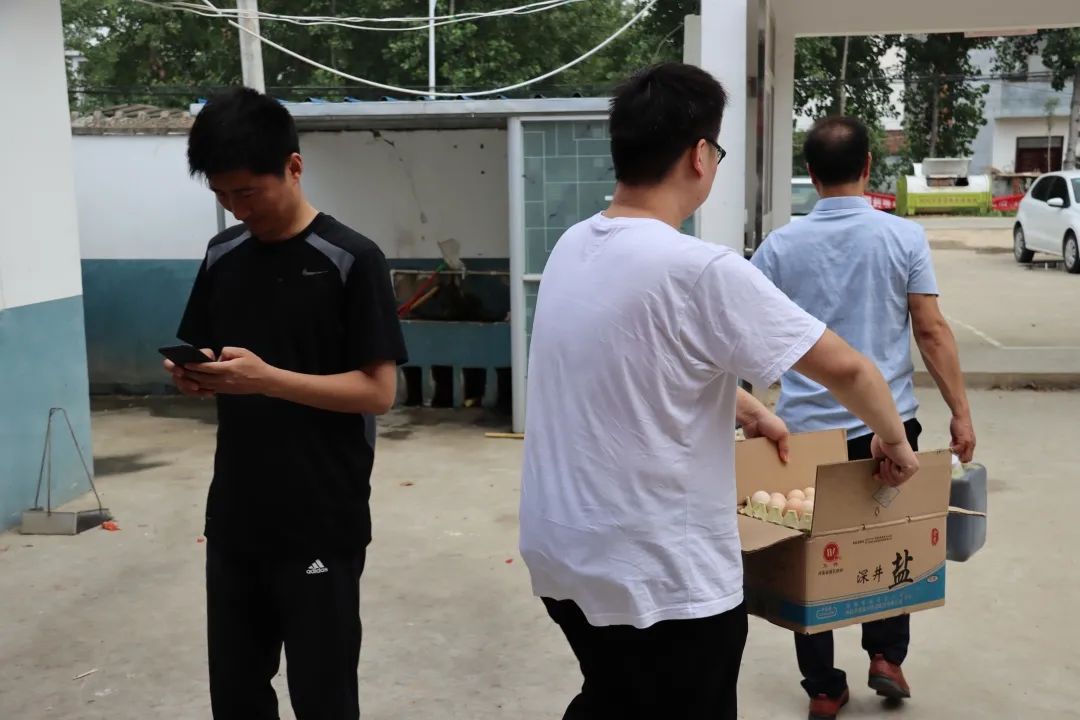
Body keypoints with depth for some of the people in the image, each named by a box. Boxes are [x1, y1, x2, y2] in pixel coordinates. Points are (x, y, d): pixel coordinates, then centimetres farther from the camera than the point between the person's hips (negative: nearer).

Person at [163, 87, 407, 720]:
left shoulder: (351, 260, -11)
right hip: (234, 519, 6)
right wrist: (196, 377, -7)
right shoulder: (223, 257, 7)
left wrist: (267, 378, -24)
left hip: (322, 525, -5)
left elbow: (379, 390, -13)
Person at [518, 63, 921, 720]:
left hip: (559, 554, 7)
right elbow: (847, 369, -13)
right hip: (661, 577, -7)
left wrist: (743, 407, 24)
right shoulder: (702, 271, -22)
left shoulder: (572, 247, 1)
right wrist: (895, 444, 6)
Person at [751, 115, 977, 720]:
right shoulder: (904, 237, -5)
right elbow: (932, 333, -6)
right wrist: (961, 413, 1)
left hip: (805, 428, 1)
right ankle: (886, 655, 19)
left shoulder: (781, 246, -1)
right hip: (887, 424, 0)